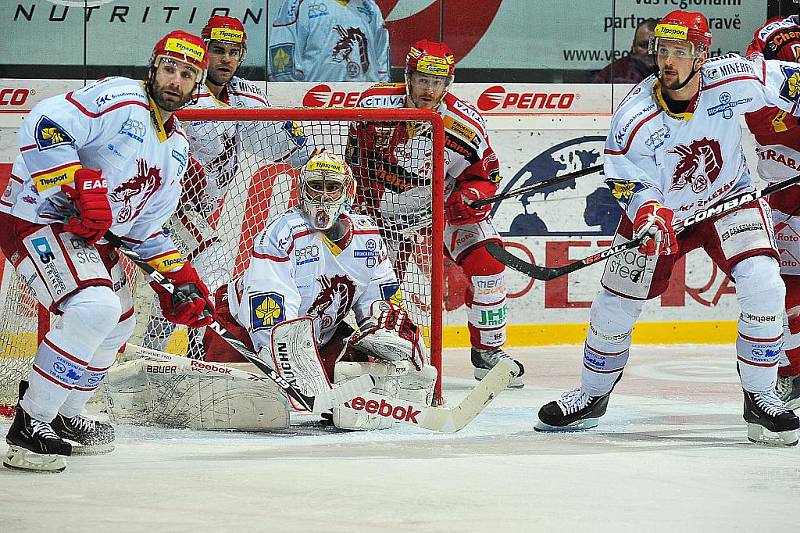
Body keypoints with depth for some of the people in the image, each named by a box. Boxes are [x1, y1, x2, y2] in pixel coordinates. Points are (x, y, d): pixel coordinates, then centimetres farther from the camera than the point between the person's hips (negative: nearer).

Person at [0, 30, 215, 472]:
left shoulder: (177, 146, 12)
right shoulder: (118, 100, -16)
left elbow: (145, 228, 19)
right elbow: (43, 125, -30)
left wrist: (182, 281, 9)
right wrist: (81, 186, -35)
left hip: (92, 236, 10)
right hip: (35, 219, -10)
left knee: (117, 326, 21)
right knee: (95, 310, -28)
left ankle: (62, 417, 39)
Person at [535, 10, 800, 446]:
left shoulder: (733, 80, -23)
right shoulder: (634, 117, -24)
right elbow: (628, 182, -17)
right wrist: (647, 210, -36)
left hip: (729, 200, 0)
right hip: (660, 210, 0)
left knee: (763, 286, -22)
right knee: (614, 306, 1)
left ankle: (760, 401, -8)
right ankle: (592, 397, 28)